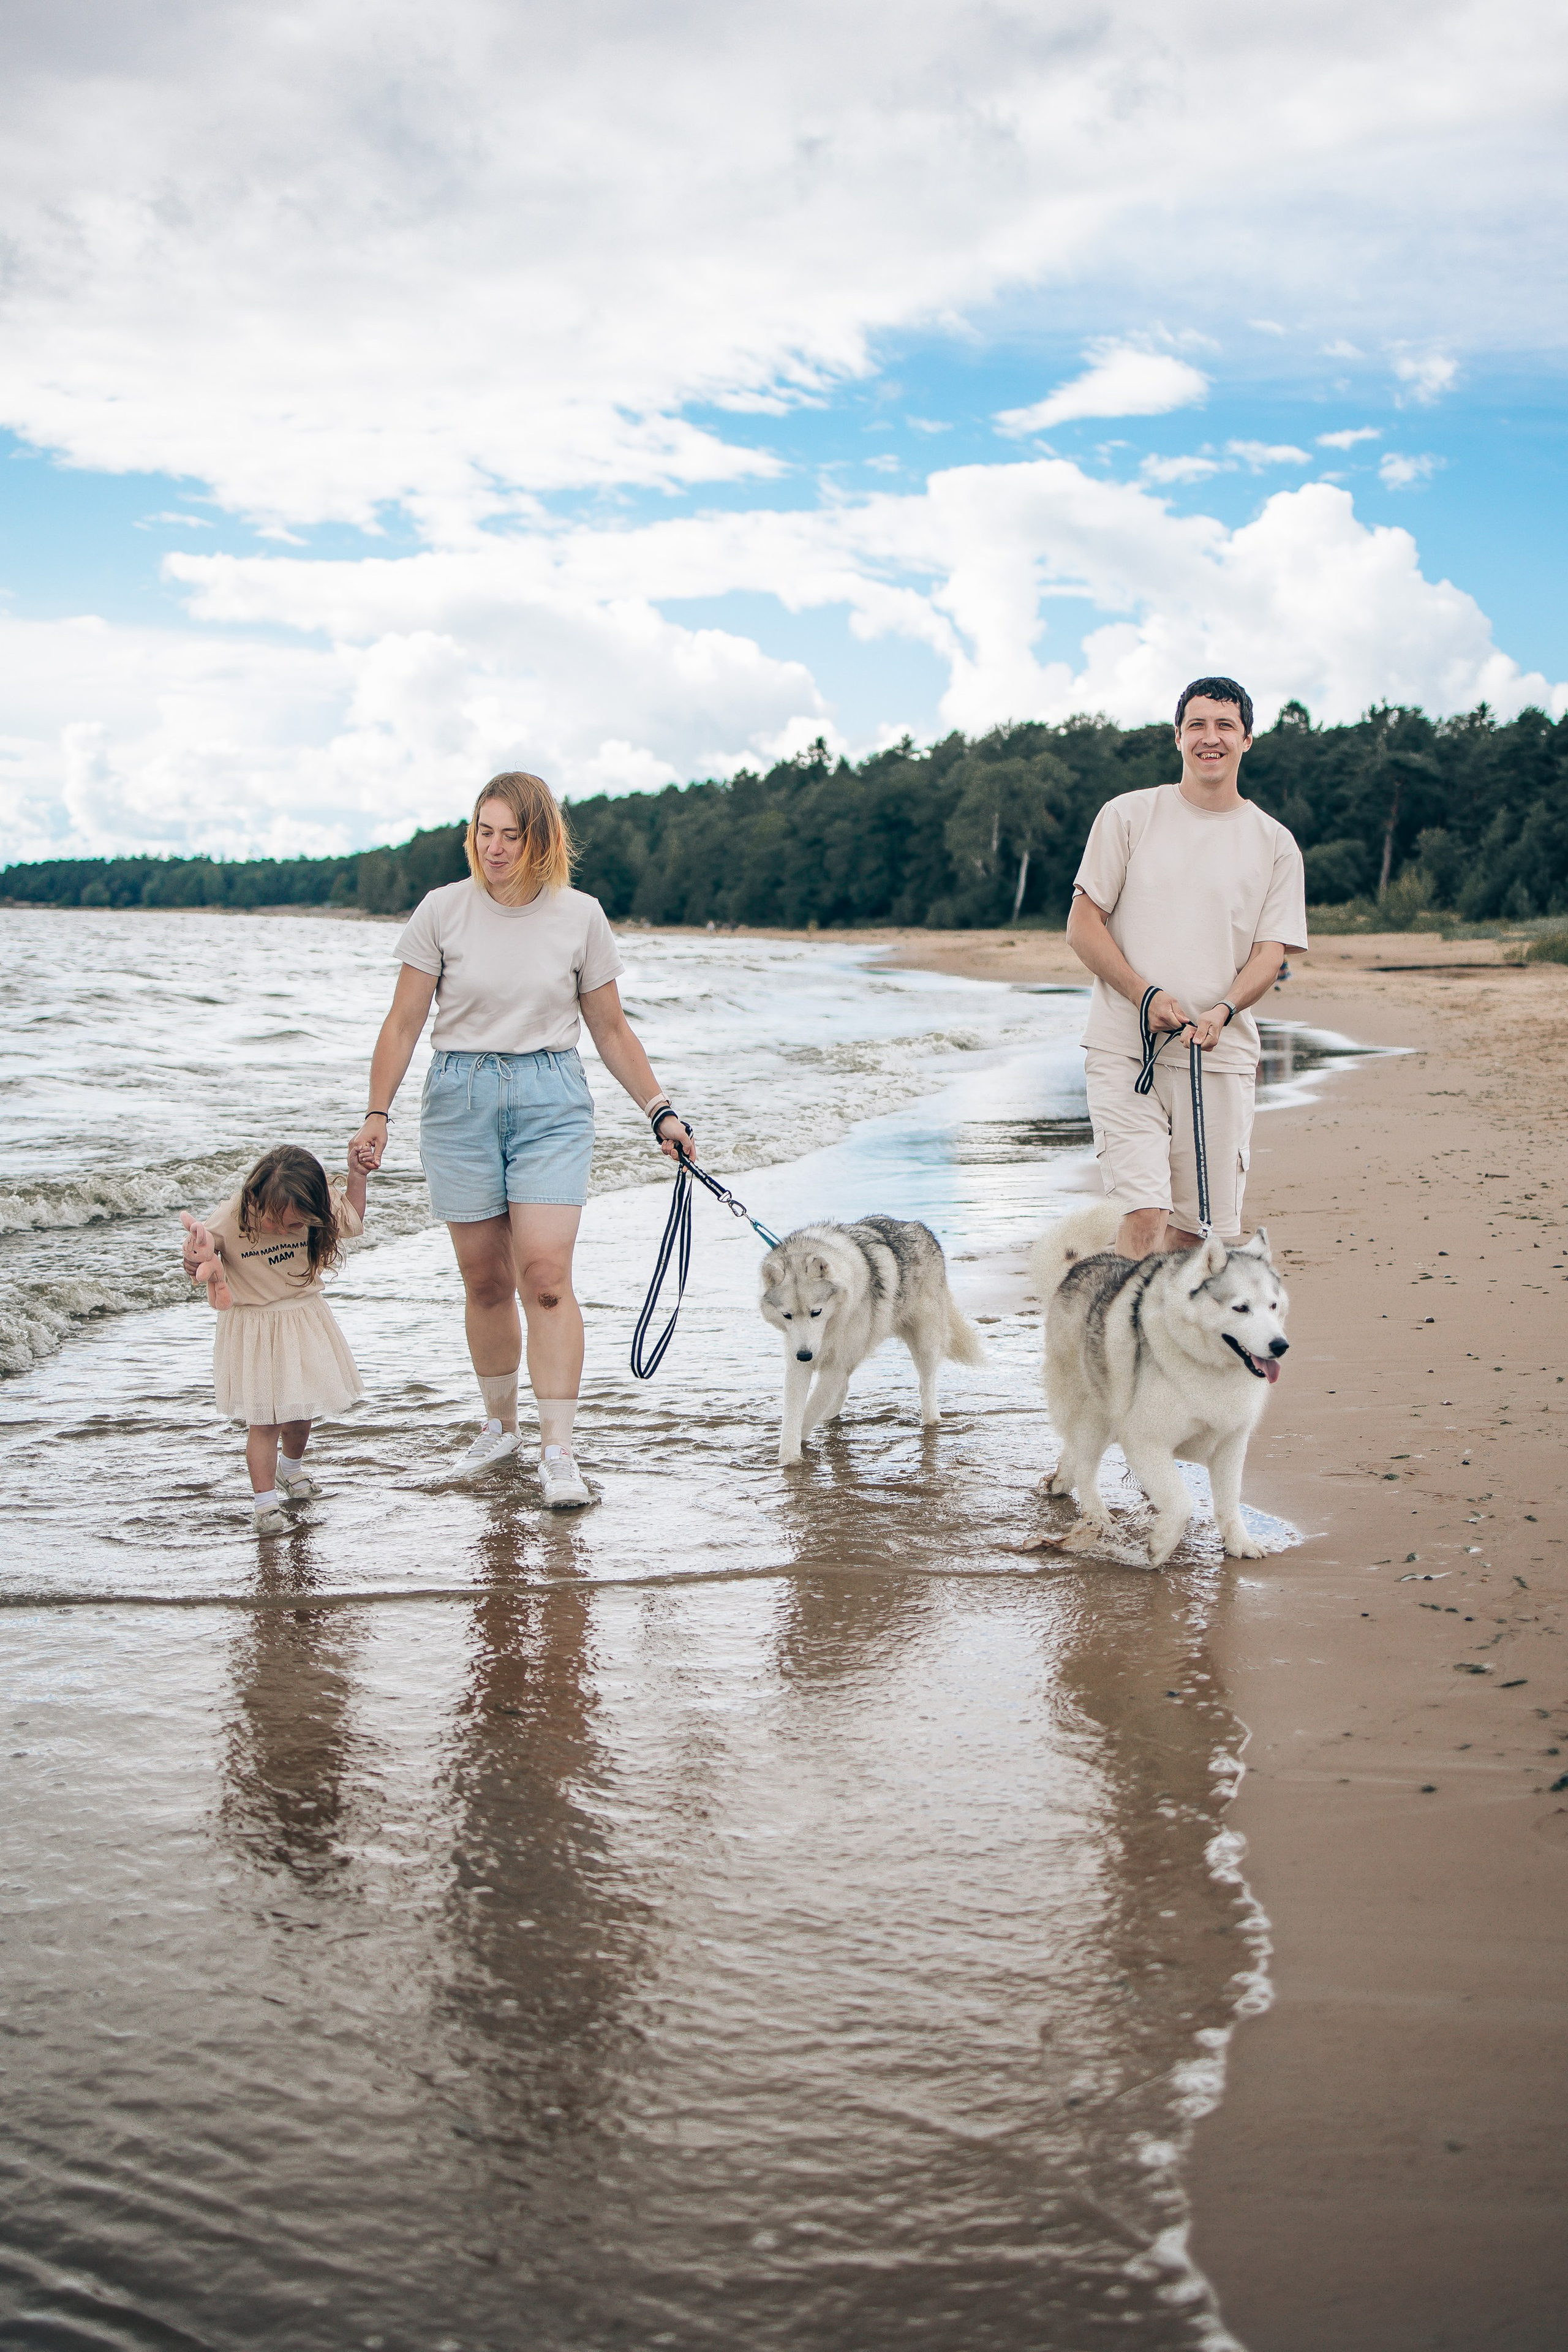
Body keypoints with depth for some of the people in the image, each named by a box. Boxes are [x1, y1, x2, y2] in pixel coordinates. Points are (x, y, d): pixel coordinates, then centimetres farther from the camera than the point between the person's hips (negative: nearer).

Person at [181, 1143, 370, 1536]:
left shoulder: (318, 1212, -12)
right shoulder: (230, 1220, -22)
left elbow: (353, 1220, 10)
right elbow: (196, 1265, -11)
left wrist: (356, 1176, -3)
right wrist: (196, 1262, -34)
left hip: (304, 1321, 4)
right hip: (253, 1332, -4)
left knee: (302, 1411, 17)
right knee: (263, 1420, -5)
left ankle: (291, 1466, 45)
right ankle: (265, 1501, 6)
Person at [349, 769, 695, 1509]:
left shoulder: (580, 916, 1)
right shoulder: (443, 910, -1)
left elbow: (611, 1031, 9)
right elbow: (403, 1023, 4)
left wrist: (659, 1111, 5)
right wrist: (377, 1114, -2)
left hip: (551, 1100, -1)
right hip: (459, 1098, 1)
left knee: (545, 1276, -12)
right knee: (485, 1280, 7)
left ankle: (557, 1452, -8)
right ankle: (499, 1423, 28)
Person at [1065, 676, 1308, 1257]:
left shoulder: (1275, 844, 11)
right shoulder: (1128, 816, 6)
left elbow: (1271, 952, 5)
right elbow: (1082, 926, 3)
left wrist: (1224, 1010, -16)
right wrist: (1145, 994, -12)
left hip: (1221, 1056, 2)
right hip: (1124, 1049, -2)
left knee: (1200, 1227, 3)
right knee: (1144, 1216, -15)